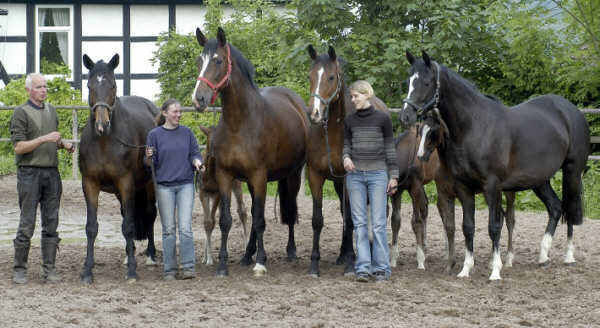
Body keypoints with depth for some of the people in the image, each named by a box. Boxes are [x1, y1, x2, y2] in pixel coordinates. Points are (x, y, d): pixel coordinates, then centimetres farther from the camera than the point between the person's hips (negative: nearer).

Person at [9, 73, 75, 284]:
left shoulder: (51, 111, 15)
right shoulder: (21, 113, -4)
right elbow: (19, 147, -12)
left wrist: (64, 144, 5)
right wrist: (43, 139, -20)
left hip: (52, 172, 6)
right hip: (29, 172, -6)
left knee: (51, 223, 5)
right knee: (27, 224, -5)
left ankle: (49, 269, 8)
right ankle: (19, 269, 3)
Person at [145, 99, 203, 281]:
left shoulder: (187, 133, 6)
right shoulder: (154, 134, 1)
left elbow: (195, 154, 10)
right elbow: (150, 163, 3)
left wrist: (197, 162, -12)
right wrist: (149, 157, -19)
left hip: (185, 185, 1)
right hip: (164, 186, -1)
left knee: (185, 228, -7)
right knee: (168, 230, 3)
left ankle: (188, 267, -5)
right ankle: (169, 270, 9)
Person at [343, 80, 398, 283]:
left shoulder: (382, 119, 0)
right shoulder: (349, 121, 8)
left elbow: (389, 148, 3)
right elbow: (346, 145, 13)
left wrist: (393, 176, 1)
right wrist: (346, 157, -10)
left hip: (377, 174, -3)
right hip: (355, 175, 3)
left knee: (379, 223, -4)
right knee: (359, 222, 1)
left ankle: (381, 268, 2)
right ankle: (363, 268, 3)